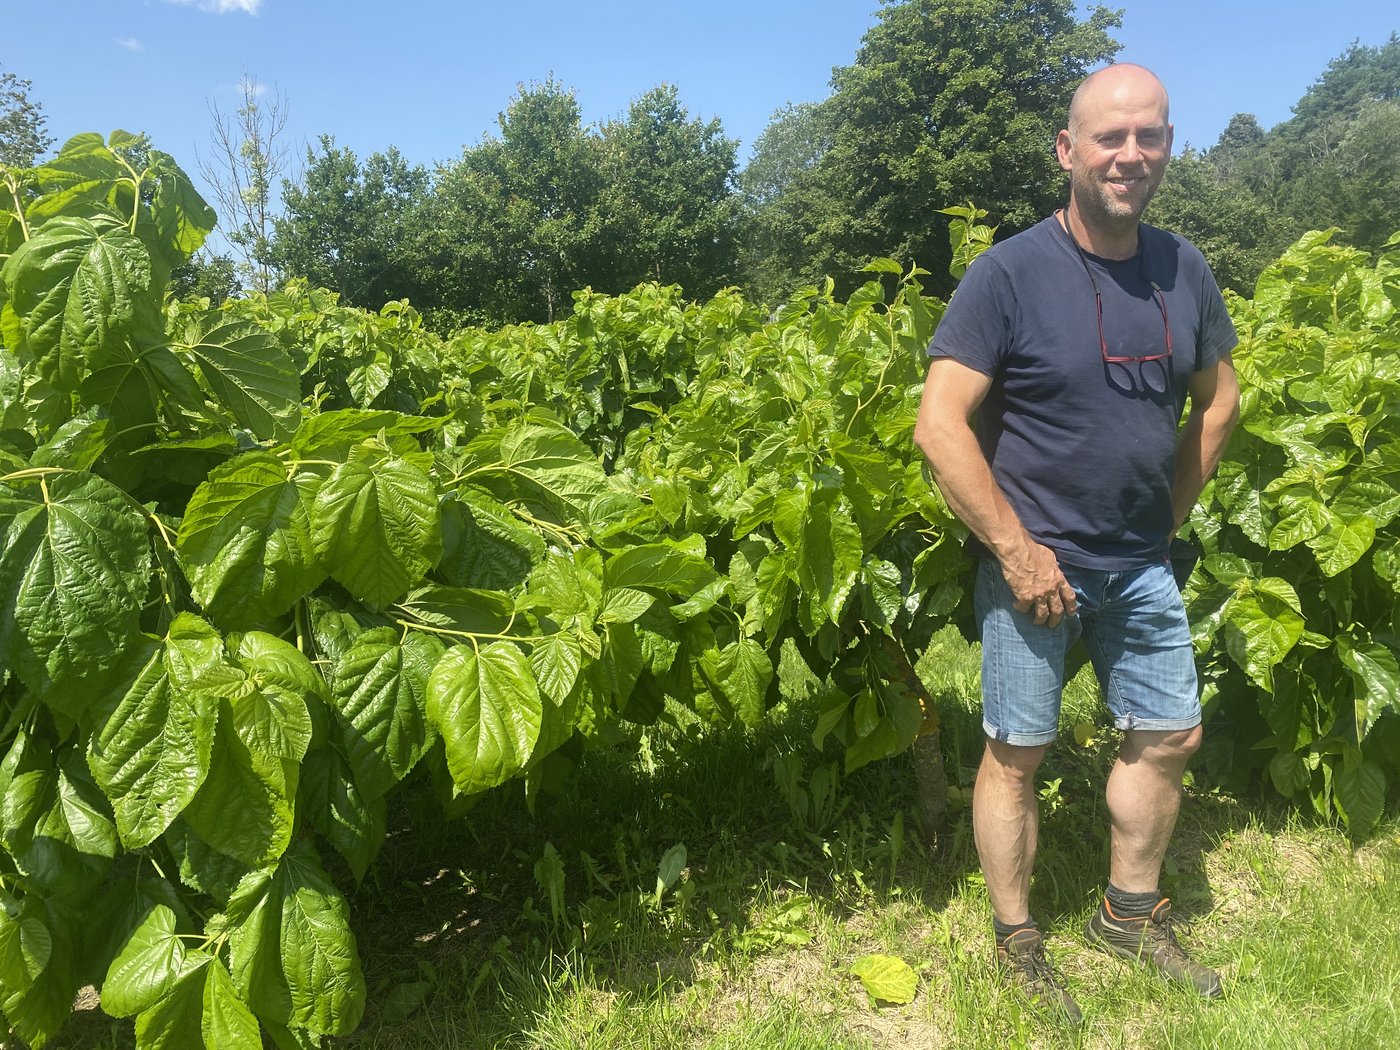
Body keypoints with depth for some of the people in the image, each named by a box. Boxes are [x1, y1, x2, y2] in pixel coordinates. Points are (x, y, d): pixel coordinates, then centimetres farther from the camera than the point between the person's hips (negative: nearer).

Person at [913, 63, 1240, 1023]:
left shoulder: (1184, 271, 3)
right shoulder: (1009, 273, -13)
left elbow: (1218, 398, 17)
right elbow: (940, 423, -17)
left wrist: (1171, 515, 8)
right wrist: (1019, 551, -18)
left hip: (1142, 564, 6)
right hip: (1035, 562, -5)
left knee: (1171, 736, 14)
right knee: (1017, 754, 5)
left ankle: (1131, 915, 36)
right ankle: (1017, 943, 25)